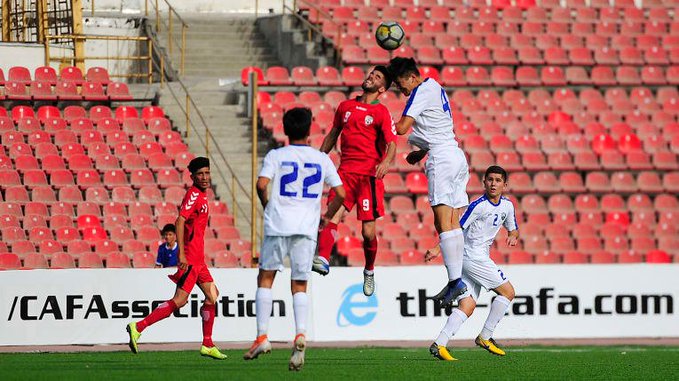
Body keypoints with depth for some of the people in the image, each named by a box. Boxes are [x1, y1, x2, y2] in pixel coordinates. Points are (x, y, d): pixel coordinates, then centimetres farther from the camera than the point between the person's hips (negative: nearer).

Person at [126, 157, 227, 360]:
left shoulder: (201, 196, 16)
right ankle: (138, 327, -16)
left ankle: (207, 345, 17)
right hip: (190, 258, -10)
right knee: (180, 300, -14)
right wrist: (181, 254, -28)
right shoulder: (193, 195, -13)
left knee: (211, 295, 12)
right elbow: (180, 222, -22)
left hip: (198, 259, 10)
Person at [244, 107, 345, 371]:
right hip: (307, 228, 2)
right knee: (299, 285, 7)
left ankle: (262, 337, 2)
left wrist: (267, 206, 7)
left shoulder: (276, 156, 3)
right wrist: (327, 217, 21)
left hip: (278, 224, -2)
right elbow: (340, 193, 6)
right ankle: (300, 334, -17)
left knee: (265, 277, 12)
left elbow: (261, 184, -12)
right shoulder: (322, 159, 9)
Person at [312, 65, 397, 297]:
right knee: (333, 215, -20)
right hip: (345, 171, 3)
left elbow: (392, 143, -10)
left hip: (369, 175, -3)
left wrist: (387, 160, -30)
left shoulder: (381, 113, 2)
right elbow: (332, 135, 27)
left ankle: (369, 270, 22)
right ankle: (322, 258, -36)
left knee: (368, 232, -1)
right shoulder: (345, 107, 16)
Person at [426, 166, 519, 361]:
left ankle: (439, 344, -13)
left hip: (479, 258, 8)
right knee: (508, 292, -4)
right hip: (472, 256, -8)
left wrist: (513, 236, 0)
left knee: (467, 305, -3)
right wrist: (437, 249, -23)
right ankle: (485, 337, 3)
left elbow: (513, 229, 25)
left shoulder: (507, 206, 10)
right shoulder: (479, 206, -14)